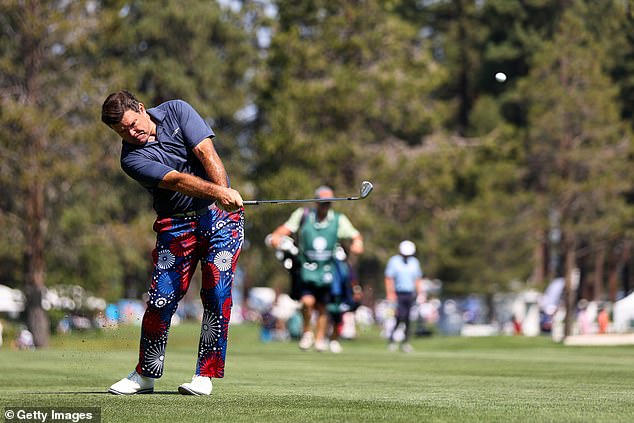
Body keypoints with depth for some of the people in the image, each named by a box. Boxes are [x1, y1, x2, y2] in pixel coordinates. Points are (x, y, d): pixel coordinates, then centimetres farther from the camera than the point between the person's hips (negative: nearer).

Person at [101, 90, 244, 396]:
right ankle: (146, 374, 10)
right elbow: (177, 180, -22)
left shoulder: (176, 111, -1)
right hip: (176, 225, 0)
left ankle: (205, 374, -5)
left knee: (217, 291, -11)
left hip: (221, 214, 1)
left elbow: (206, 153, -11)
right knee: (161, 299, -8)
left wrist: (226, 194, -26)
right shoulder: (132, 159, -8)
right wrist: (217, 192, -37)